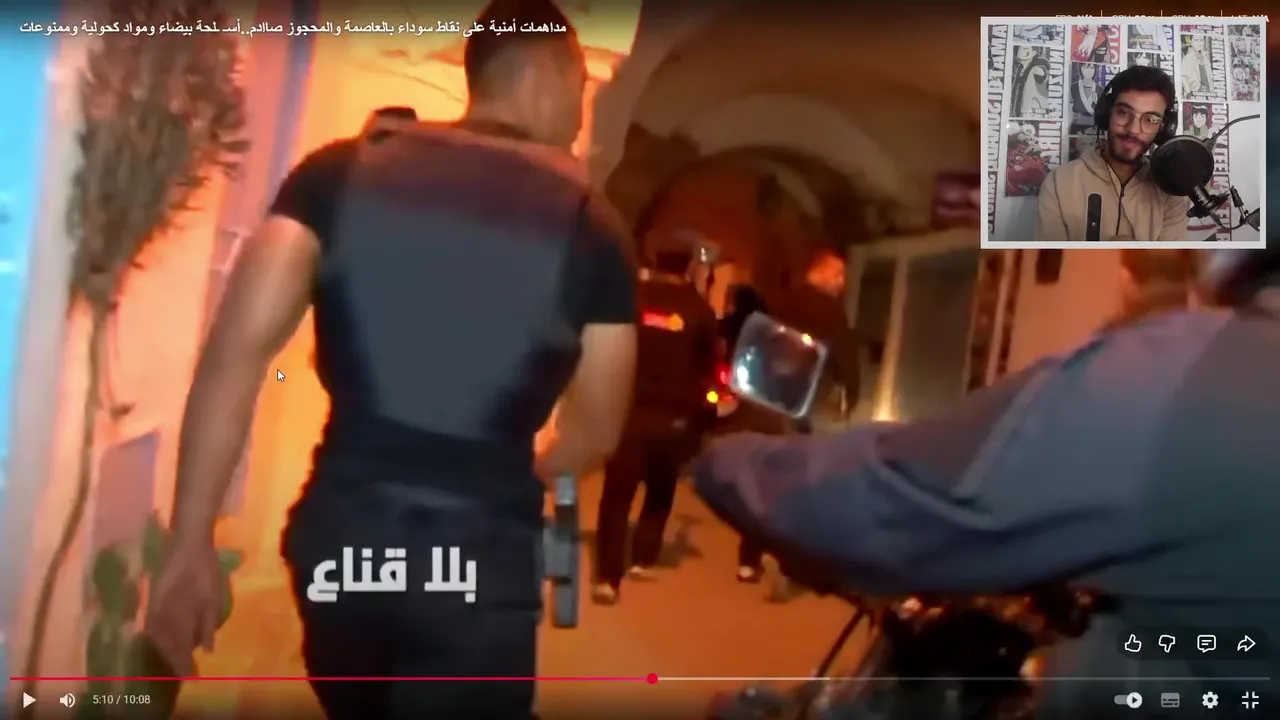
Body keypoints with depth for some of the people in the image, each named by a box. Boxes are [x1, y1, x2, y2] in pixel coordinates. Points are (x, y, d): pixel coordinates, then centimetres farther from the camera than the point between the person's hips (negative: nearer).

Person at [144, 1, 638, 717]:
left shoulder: (340, 172, 2)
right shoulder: (593, 226, -2)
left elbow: (239, 349, -8)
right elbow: (597, 435, 5)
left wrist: (191, 544, -4)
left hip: (338, 530, 3)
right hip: (480, 557, -3)